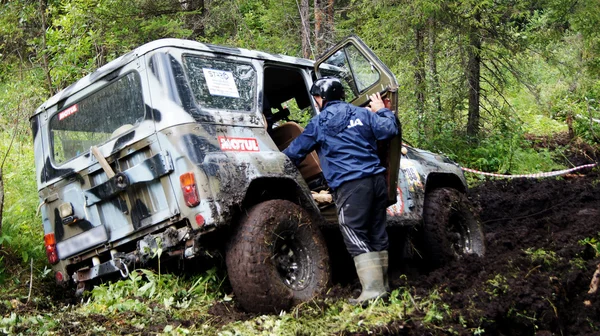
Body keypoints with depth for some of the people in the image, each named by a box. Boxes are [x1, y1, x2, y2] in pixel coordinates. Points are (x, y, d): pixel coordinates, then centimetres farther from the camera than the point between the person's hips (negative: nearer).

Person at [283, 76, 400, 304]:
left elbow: (294, 153, 11)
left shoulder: (319, 123, 4)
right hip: (376, 179, 6)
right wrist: (382, 111, 27)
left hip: (349, 185, -6)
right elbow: (391, 130, 9)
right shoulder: (363, 114, 13)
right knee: (377, 234, 13)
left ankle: (372, 288, -13)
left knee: (356, 238, -4)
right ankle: (383, 285, 20)